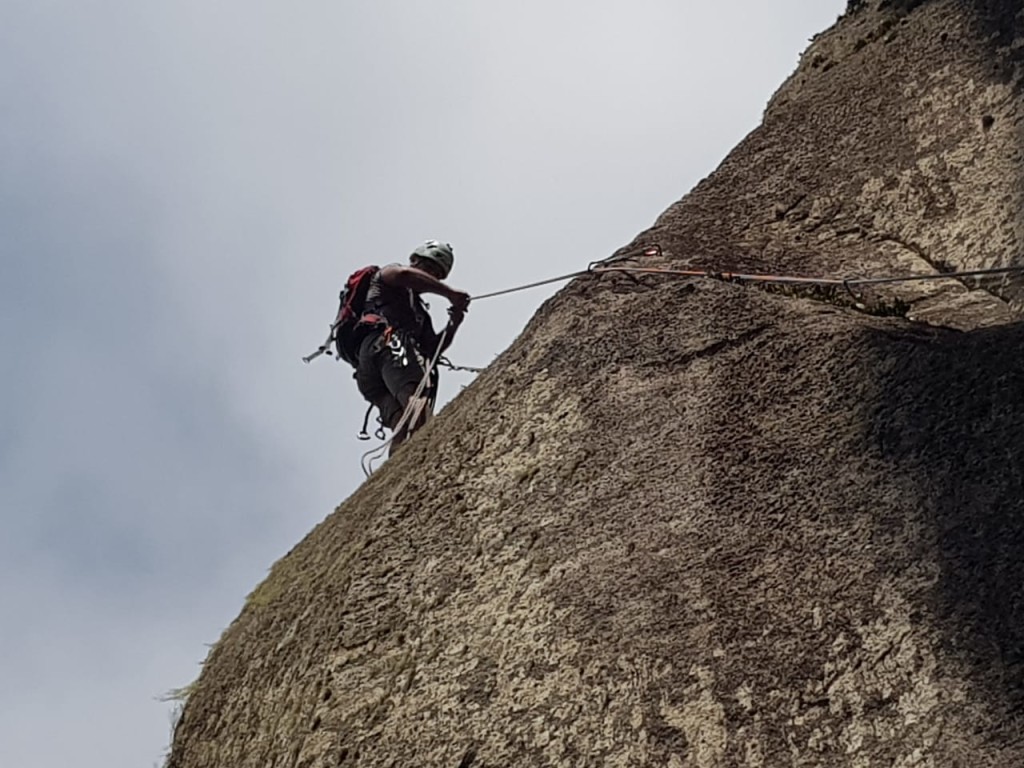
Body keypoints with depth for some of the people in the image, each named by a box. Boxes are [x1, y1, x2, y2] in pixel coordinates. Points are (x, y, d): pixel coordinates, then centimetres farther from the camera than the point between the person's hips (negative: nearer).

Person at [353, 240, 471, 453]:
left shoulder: (419, 310, 44)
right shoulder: (387, 274, 23)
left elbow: (432, 349, 31)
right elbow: (405, 274, -4)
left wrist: (453, 325, 16)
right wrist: (450, 293, -3)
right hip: (384, 342, -8)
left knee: (402, 425, -19)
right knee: (417, 399, -34)